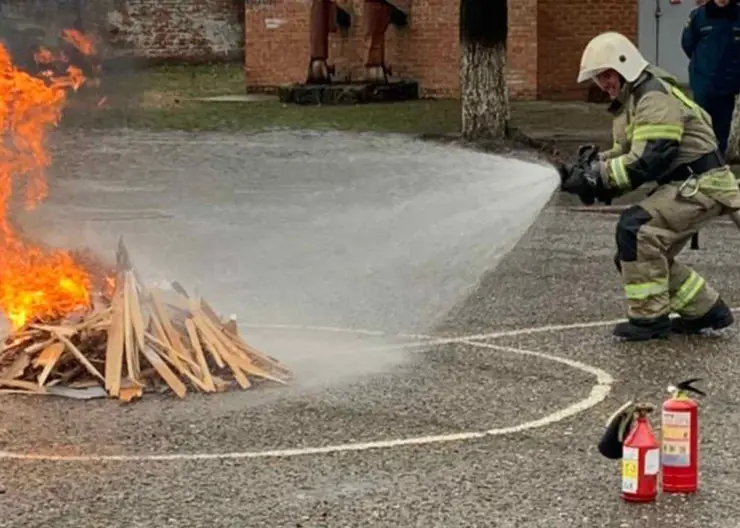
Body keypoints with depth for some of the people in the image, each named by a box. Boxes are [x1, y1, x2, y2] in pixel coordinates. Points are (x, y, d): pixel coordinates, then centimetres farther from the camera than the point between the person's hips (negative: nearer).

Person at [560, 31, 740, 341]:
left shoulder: (655, 98, -18)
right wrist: (592, 172, -7)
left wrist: (598, 175, -23)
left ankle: (650, 317, -15)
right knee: (640, 256, 8)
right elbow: (628, 157, 12)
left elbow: (648, 160, -26)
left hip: (701, 185, -11)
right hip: (682, 186, 11)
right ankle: (706, 310, 21)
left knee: (635, 228, -24)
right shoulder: (631, 102, 16)